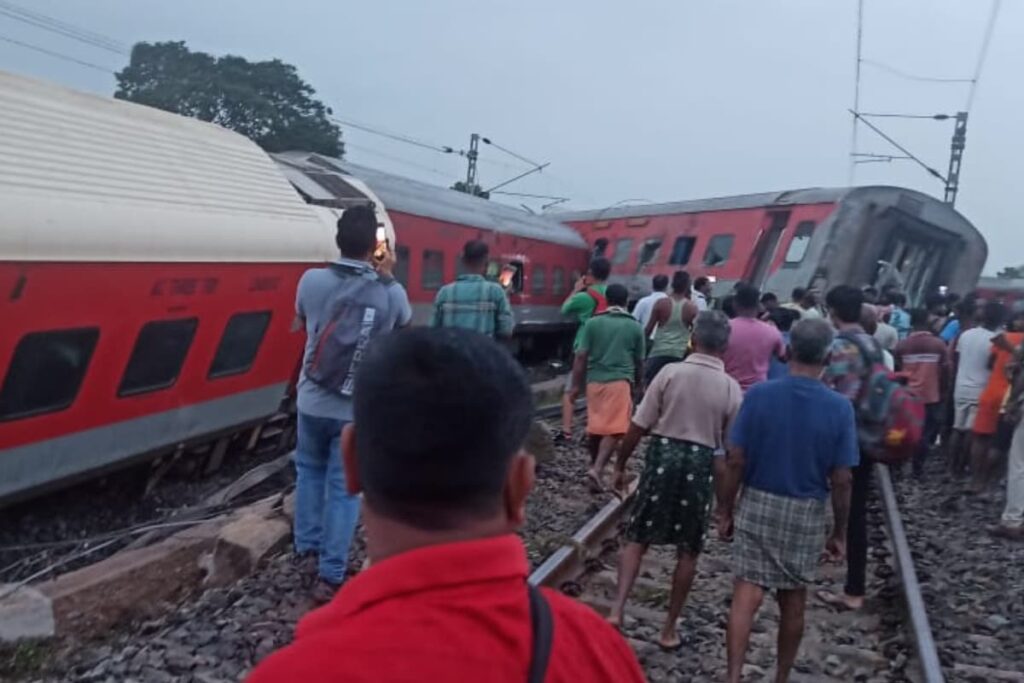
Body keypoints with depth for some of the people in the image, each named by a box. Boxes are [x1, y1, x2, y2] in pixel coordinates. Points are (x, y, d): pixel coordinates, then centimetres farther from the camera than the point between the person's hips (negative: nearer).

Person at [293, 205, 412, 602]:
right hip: (359, 407, -1)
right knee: (344, 488, 7)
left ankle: (307, 550, 31)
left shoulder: (312, 280, -10)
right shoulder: (390, 293, -11)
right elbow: (404, 322, 13)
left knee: (309, 472, 24)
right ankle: (330, 576, 11)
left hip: (314, 400, 1)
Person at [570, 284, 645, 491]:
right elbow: (639, 361, 12)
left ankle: (594, 466, 28)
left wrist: (576, 385, 4)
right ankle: (597, 468, -22)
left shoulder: (593, 323, 4)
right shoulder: (635, 327, 5)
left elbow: (581, 357, -1)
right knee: (614, 430, -7)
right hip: (620, 381, -2)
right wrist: (637, 384, 27)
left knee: (594, 427, 15)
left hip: (595, 380, 3)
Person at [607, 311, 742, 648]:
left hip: (663, 456, 0)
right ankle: (669, 629, 21)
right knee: (688, 552, 13)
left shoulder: (671, 373, -8)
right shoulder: (731, 388, -4)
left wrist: (620, 465, 4)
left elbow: (638, 426, -8)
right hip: (700, 465, 1)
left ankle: (617, 609, 0)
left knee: (637, 539, 11)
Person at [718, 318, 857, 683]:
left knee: (745, 597, 1)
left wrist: (725, 510, 2)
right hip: (807, 514, 1)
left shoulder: (758, 395, -11)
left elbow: (735, 462, -9)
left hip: (756, 506, -1)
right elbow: (841, 481, -7)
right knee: (793, 603, 16)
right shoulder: (840, 408, -11)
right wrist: (839, 532, 5)